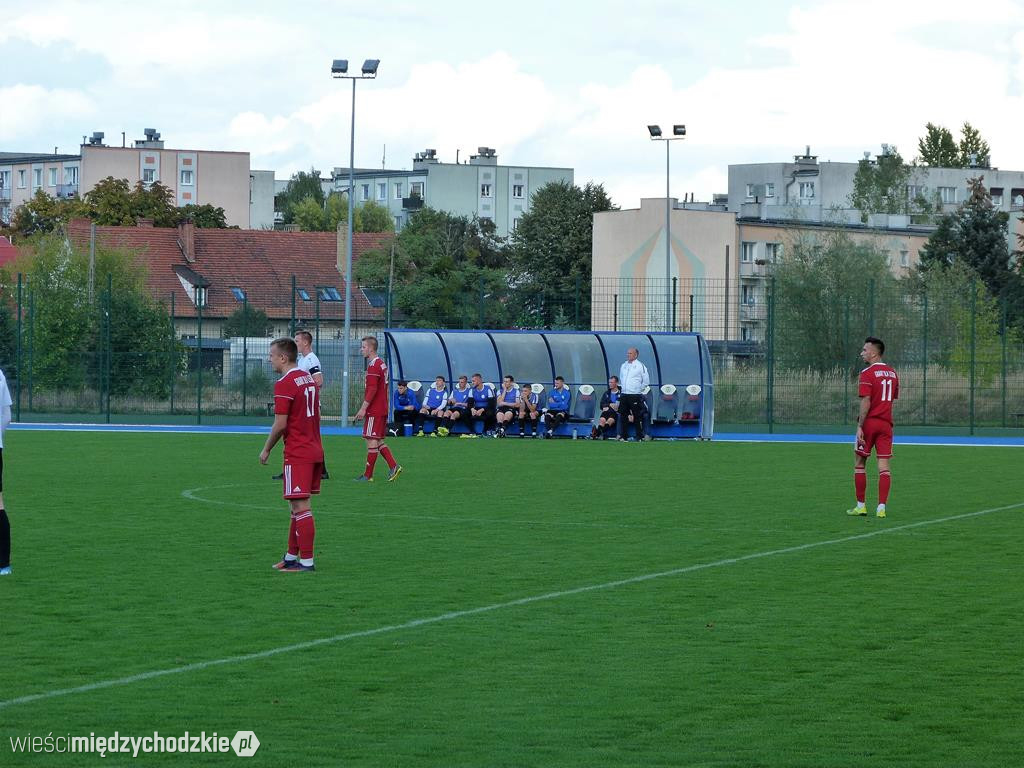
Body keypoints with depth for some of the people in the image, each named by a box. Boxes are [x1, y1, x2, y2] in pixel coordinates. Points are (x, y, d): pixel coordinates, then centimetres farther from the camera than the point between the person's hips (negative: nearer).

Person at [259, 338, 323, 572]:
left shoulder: (285, 384, -14)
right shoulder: (309, 379, 13)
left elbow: (281, 424, -17)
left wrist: (266, 450, -4)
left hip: (297, 454, -9)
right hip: (315, 450, 9)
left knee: (301, 506, -7)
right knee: (298, 505, 16)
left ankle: (306, 561, -8)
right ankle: (292, 556, 23)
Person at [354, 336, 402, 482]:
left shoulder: (373, 366, -14)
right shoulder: (382, 364, 16)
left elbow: (372, 389, -21)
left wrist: (363, 408, -20)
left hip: (374, 410, -10)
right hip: (382, 409, 10)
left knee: (372, 441, -6)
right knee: (378, 441, 13)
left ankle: (368, 475, -3)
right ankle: (393, 466, 6)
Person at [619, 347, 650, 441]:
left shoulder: (640, 366, -4)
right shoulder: (623, 366, 13)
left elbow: (646, 381, -1)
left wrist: (639, 389, -1)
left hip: (635, 396, -6)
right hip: (624, 395, 6)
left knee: (637, 417, -5)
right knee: (623, 416, 6)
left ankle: (640, 437, -1)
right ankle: (622, 436, 12)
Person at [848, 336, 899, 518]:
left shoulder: (867, 373, -11)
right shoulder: (892, 373, 11)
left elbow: (866, 402, -16)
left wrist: (860, 426, -15)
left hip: (869, 422, -5)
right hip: (886, 423, 5)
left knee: (859, 464, 8)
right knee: (884, 466, 0)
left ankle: (860, 505, 10)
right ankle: (881, 507, -5)